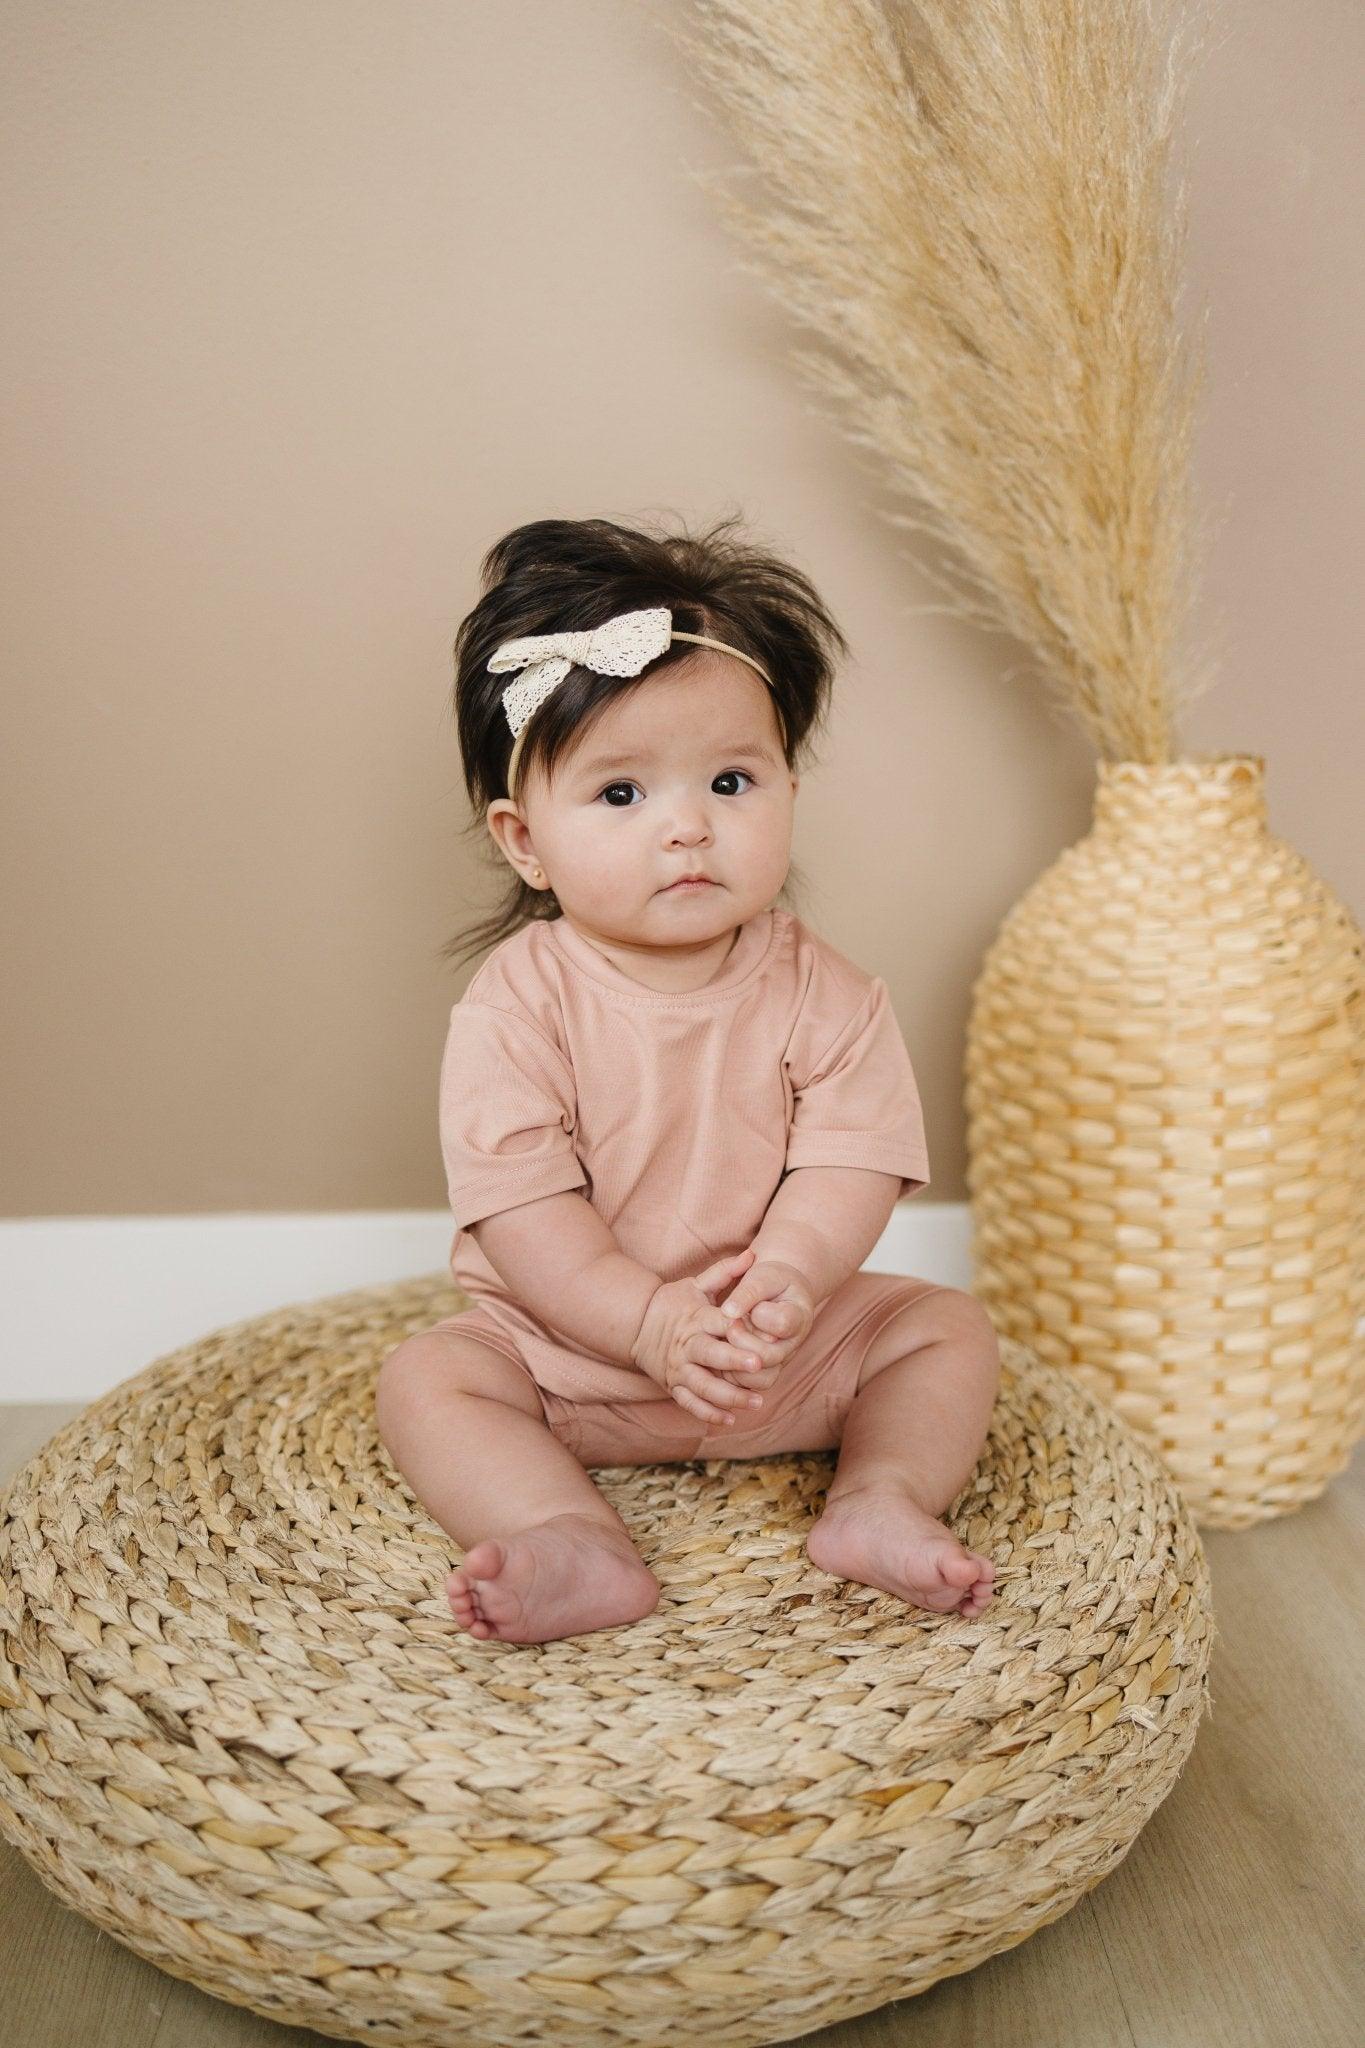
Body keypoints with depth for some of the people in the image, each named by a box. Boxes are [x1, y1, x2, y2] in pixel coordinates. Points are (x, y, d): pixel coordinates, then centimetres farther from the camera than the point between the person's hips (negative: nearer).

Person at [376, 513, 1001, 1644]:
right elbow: (522, 1207, -20)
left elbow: (851, 1164, -15)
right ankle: (584, 1550, -33)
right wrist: (654, 1322, -32)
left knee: (952, 1328, -7)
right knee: (423, 1377, -21)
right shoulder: (517, 1006, -16)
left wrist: (786, 1279, -35)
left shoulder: (820, 991, -10)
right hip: (569, 1339, -1)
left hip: (792, 1338, 2)